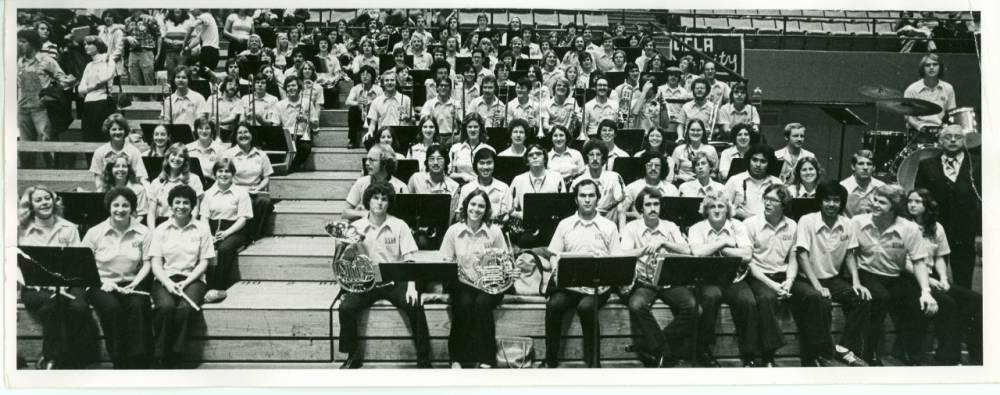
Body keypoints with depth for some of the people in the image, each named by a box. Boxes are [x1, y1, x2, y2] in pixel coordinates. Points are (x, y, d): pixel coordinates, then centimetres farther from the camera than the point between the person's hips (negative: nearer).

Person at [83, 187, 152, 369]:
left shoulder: (143, 232, 6)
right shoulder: (95, 233, 3)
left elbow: (146, 263, 6)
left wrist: (134, 283, -10)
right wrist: (104, 281, -11)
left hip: (132, 284, 1)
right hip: (103, 284, -1)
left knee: (138, 306, -32)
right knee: (112, 307, -33)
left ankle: (138, 362, -27)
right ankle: (120, 363, -25)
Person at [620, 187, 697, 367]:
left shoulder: (670, 227, 13)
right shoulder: (631, 228, 7)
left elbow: (686, 251, -2)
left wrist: (663, 242, -15)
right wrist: (647, 249, -22)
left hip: (670, 280, 2)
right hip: (644, 282, -2)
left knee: (691, 305, -27)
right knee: (636, 305, -35)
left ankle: (656, 349, -14)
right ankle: (667, 353, -22)